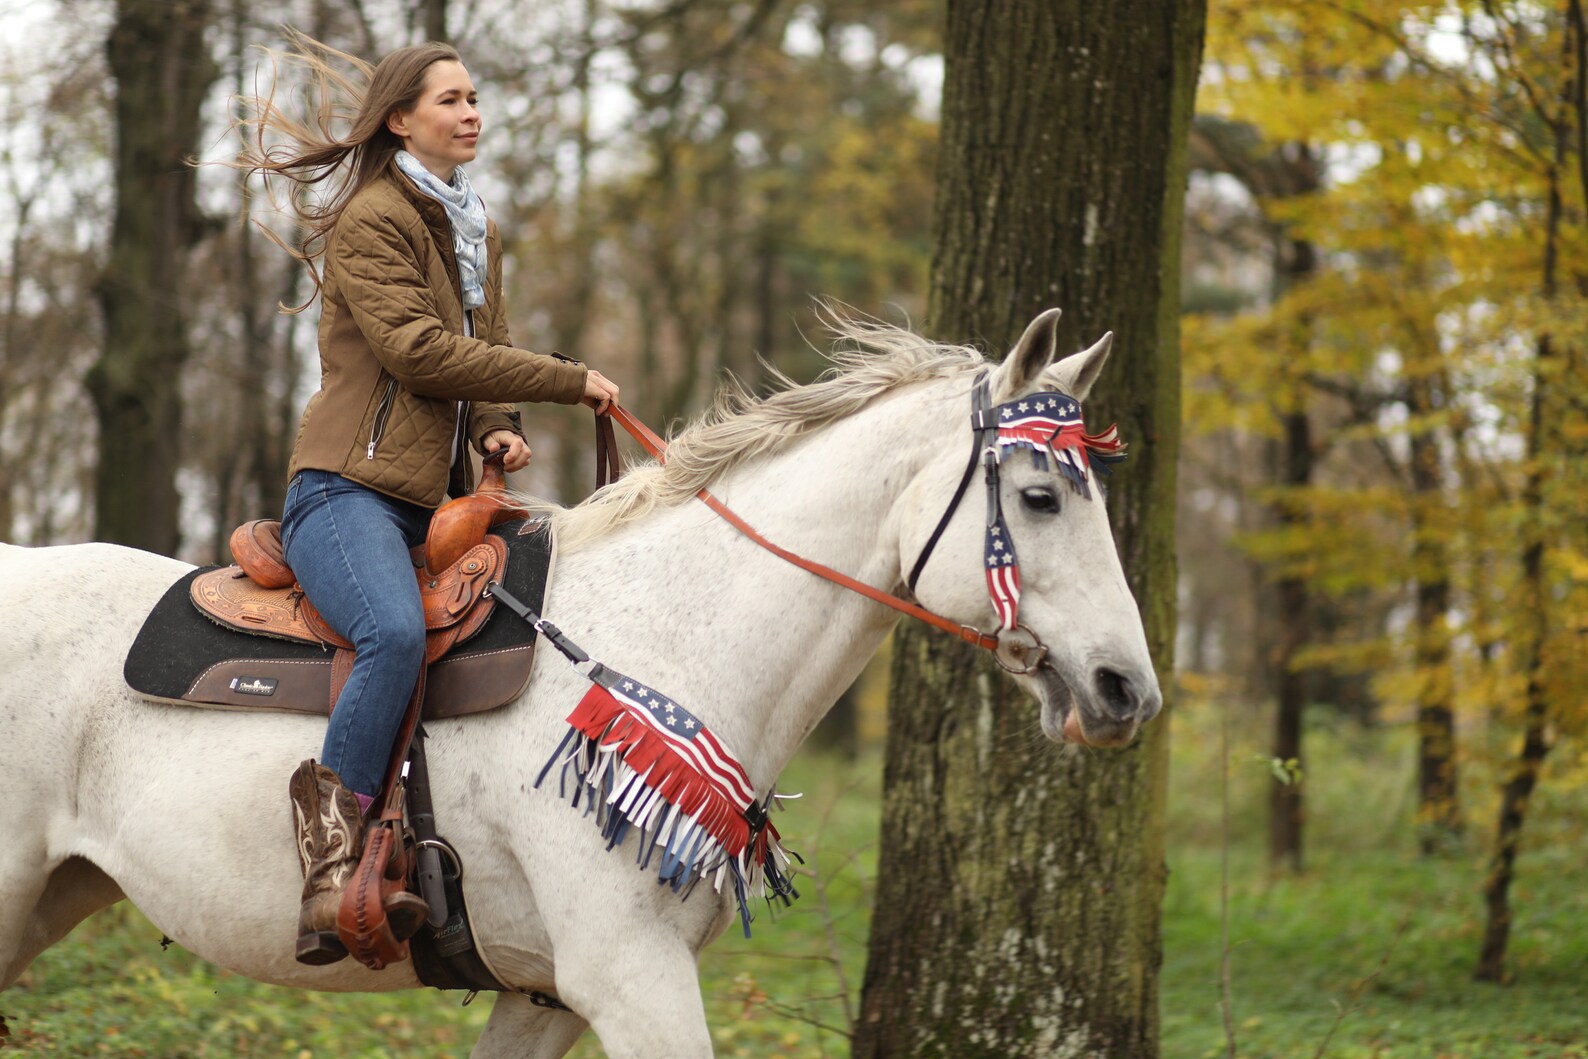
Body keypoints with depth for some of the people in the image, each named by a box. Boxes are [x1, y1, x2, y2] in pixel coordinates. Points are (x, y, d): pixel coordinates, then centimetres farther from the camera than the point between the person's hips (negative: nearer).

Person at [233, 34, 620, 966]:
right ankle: (333, 870, -37)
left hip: (438, 504, 9)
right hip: (350, 487, -9)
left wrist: (498, 427, 2)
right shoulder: (370, 220, -5)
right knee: (397, 632, -36)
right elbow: (418, 349, -15)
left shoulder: (478, 233, 23)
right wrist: (570, 383, -12)